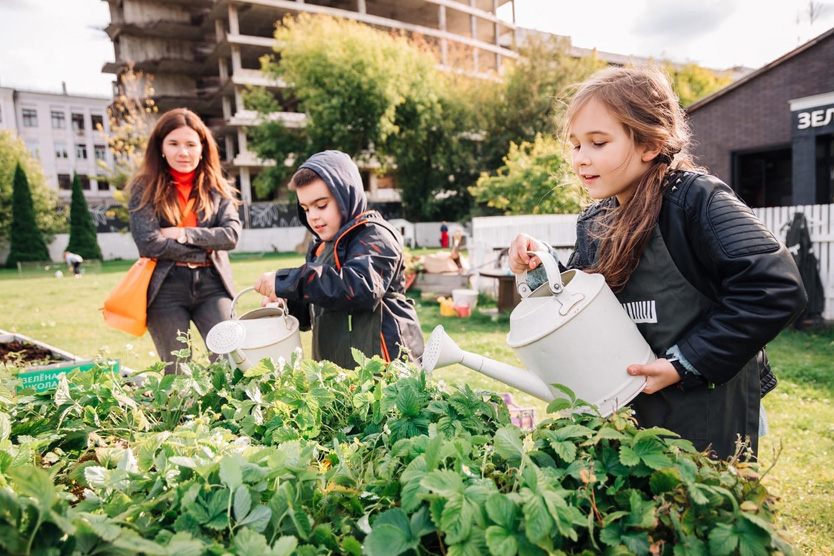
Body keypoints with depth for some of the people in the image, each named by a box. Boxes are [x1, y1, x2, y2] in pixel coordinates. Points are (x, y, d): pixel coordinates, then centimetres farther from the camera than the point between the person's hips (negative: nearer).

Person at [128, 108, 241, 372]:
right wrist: (205, 248, -8)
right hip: (165, 288, -1)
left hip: (212, 285, 2)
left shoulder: (216, 187, 8)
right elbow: (148, 243, -10)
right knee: (178, 376, 4)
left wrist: (184, 234, -13)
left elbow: (231, 235, -4)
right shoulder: (144, 189, 1)